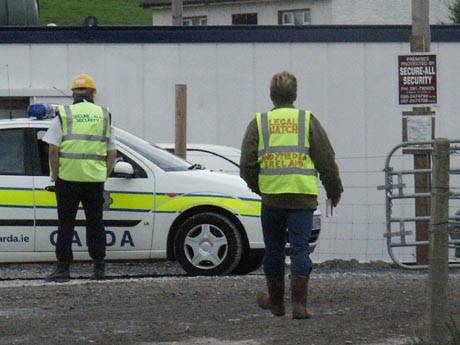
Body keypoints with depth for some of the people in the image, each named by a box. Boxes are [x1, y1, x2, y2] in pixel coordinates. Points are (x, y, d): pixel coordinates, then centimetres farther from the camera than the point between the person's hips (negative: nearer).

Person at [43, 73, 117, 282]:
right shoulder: (104, 116, 10)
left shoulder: (64, 115, 0)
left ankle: (63, 269, 2)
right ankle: (99, 268, 11)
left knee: (66, 225, 3)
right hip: (95, 179, 2)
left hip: (67, 178, -2)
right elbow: (112, 153, 9)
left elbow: (53, 149, -6)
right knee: (95, 223, 11)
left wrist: (55, 176, 1)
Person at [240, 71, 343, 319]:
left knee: (274, 249, 13)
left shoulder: (259, 123, 4)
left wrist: (257, 187, 22)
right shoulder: (308, 121, 3)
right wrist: (334, 191, 16)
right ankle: (298, 303, -11)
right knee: (300, 248, -1)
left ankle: (276, 301, 26)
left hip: (271, 196, 1)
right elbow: (326, 160, 3)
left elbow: (247, 164, 3)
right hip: (302, 196, -1)